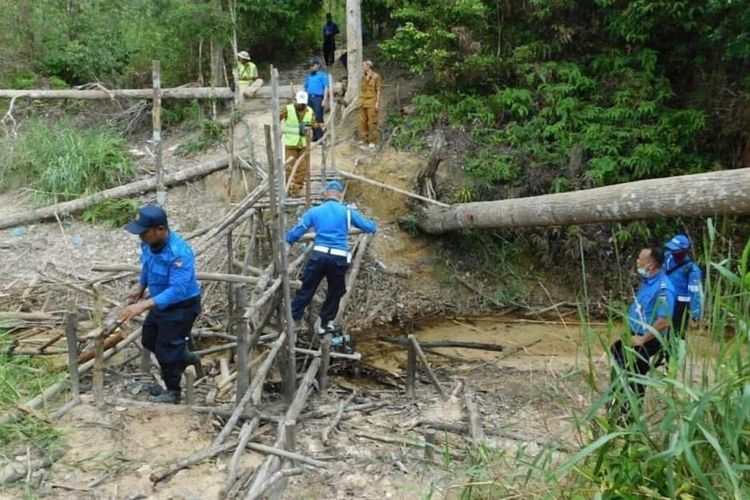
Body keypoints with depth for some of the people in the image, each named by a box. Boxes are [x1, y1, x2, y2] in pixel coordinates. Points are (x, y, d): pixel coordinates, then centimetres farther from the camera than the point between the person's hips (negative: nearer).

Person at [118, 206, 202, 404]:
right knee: (149, 341, 23)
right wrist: (140, 289, 19)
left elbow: (177, 290, -41)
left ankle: (172, 392, 26)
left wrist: (144, 305, -47)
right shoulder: (149, 243, -10)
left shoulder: (179, 253, -36)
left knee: (166, 349, 2)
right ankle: (188, 358, 45)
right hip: (161, 302, 9)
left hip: (181, 307, -9)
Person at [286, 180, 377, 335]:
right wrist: (372, 226, 33)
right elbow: (371, 228, 9)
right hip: (339, 258, 0)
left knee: (306, 289, 11)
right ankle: (325, 324, 25)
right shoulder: (347, 211, 5)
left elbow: (296, 232, 7)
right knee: (335, 292, 17)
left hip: (319, 255, 1)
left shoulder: (314, 211, 7)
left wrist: (286, 241, 26)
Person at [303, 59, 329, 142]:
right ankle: (315, 136, 15)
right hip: (309, 98, 6)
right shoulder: (308, 76, 20)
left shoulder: (322, 75, 2)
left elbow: (326, 88, -4)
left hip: (318, 98, -6)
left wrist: (325, 100, -13)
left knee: (318, 118, -10)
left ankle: (320, 137, -8)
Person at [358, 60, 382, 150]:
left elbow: (378, 90, -7)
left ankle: (372, 141, 2)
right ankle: (363, 139, 18)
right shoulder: (363, 77, 13)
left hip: (371, 103, -6)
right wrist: (360, 101, 14)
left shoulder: (376, 76, -6)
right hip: (363, 103, 6)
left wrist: (377, 103, -12)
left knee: (372, 122, -3)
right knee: (362, 121, 8)